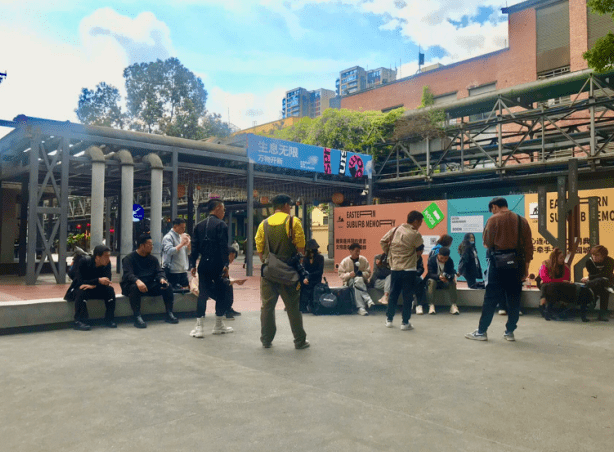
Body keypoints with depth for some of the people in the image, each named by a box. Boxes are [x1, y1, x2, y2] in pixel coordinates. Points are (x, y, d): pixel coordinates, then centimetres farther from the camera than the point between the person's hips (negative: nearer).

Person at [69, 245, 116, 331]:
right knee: (82, 292, -36)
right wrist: (98, 281, -39)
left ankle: (109, 319, -16)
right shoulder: (84, 261, -22)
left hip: (94, 289, 4)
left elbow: (107, 281, -15)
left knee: (110, 290, -21)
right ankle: (79, 321, -34)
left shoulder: (107, 263, -11)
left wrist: (93, 285, -33)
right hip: (80, 288, -4)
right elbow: (79, 281, -28)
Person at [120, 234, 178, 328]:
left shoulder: (153, 259, 16)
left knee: (167, 286, -15)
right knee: (135, 288, -38)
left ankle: (169, 314, -13)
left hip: (150, 285, 5)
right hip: (133, 284, -5)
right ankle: (137, 317, -39)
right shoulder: (129, 258, -3)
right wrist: (137, 281, -39)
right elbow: (128, 274, -18)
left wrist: (162, 278, -19)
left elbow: (159, 272, 6)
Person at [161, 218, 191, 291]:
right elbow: (169, 251, -24)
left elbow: (188, 251, 18)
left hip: (183, 270, 8)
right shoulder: (168, 237, -10)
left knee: (186, 288, 9)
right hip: (173, 271, -8)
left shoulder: (181, 236, 15)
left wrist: (188, 242, -1)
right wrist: (181, 244, -20)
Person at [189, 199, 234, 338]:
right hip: (217, 265, -5)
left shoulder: (199, 226, 10)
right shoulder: (221, 224, -8)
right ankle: (219, 326, 16)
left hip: (203, 264, 5)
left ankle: (199, 327, 3)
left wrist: (192, 265, 10)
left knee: (203, 293, 8)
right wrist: (226, 265, -13)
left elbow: (195, 247, 8)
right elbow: (223, 247, -15)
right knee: (222, 293, 9)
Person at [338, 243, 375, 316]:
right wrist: (349, 275, -18)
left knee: (359, 280, -37)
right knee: (357, 281, -37)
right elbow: (341, 275, 2)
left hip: (362, 280, 1)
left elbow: (368, 273, 7)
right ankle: (368, 300, -46)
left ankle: (361, 308, -43)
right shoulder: (345, 261, 5)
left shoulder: (364, 260, 7)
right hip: (349, 281, -1)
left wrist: (362, 273, -16)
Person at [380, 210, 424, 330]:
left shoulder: (395, 230, 3)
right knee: (408, 296, 3)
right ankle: (405, 323, 6)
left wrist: (389, 253, 15)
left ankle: (389, 319, 21)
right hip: (409, 269, -5)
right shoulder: (415, 234, -11)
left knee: (393, 294, 14)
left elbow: (383, 241, 6)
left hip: (395, 268, 5)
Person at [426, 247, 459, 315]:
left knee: (452, 283, -28)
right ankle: (431, 305, -33)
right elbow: (430, 274, -22)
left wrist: (448, 277, -39)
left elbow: (452, 273, -13)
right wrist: (439, 277, -43)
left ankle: (453, 305, -26)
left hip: (445, 282, 2)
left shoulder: (450, 261, -6)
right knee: (431, 281, -35)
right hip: (434, 280, -2)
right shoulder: (431, 259, -14)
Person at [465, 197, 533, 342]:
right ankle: (510, 332, 13)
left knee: (490, 299, -1)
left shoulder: (493, 220, -4)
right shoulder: (522, 221, 8)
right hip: (516, 264, 4)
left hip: (497, 262, -4)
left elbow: (487, 243, -5)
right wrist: (526, 266, 9)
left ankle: (481, 331, 3)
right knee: (514, 299, 9)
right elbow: (528, 246, 6)